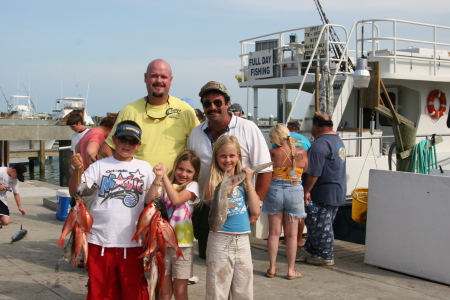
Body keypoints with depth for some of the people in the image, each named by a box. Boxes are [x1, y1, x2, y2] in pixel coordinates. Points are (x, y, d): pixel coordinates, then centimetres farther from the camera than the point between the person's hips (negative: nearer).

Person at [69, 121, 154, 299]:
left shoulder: (145, 168, 6)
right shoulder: (100, 166, 0)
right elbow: (75, 192, -8)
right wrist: (77, 170, -24)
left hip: (132, 242, 1)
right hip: (100, 242, -1)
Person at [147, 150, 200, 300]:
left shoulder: (193, 186, -2)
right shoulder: (164, 185, 6)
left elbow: (176, 199, -21)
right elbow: (149, 200, -13)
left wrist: (165, 176, -21)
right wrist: (158, 177, -23)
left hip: (182, 245, -2)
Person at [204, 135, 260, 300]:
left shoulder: (243, 179, 7)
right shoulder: (213, 182, -3)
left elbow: (255, 210, -1)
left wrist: (249, 181, -3)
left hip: (243, 240, 4)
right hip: (220, 240, -4)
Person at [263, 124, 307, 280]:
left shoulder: (273, 153, -12)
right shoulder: (302, 153, -6)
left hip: (274, 191, -1)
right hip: (294, 192, 1)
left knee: (274, 232, 10)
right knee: (291, 234, 9)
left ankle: (272, 268, 16)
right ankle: (291, 270, 13)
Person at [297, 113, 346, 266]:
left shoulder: (320, 144, -20)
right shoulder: (338, 139, 12)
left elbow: (314, 173, -22)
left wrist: (307, 191, -14)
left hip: (324, 193, -10)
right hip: (338, 190, 10)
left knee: (320, 225, 1)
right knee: (313, 222, 17)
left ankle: (326, 256, 10)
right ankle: (310, 251, 25)